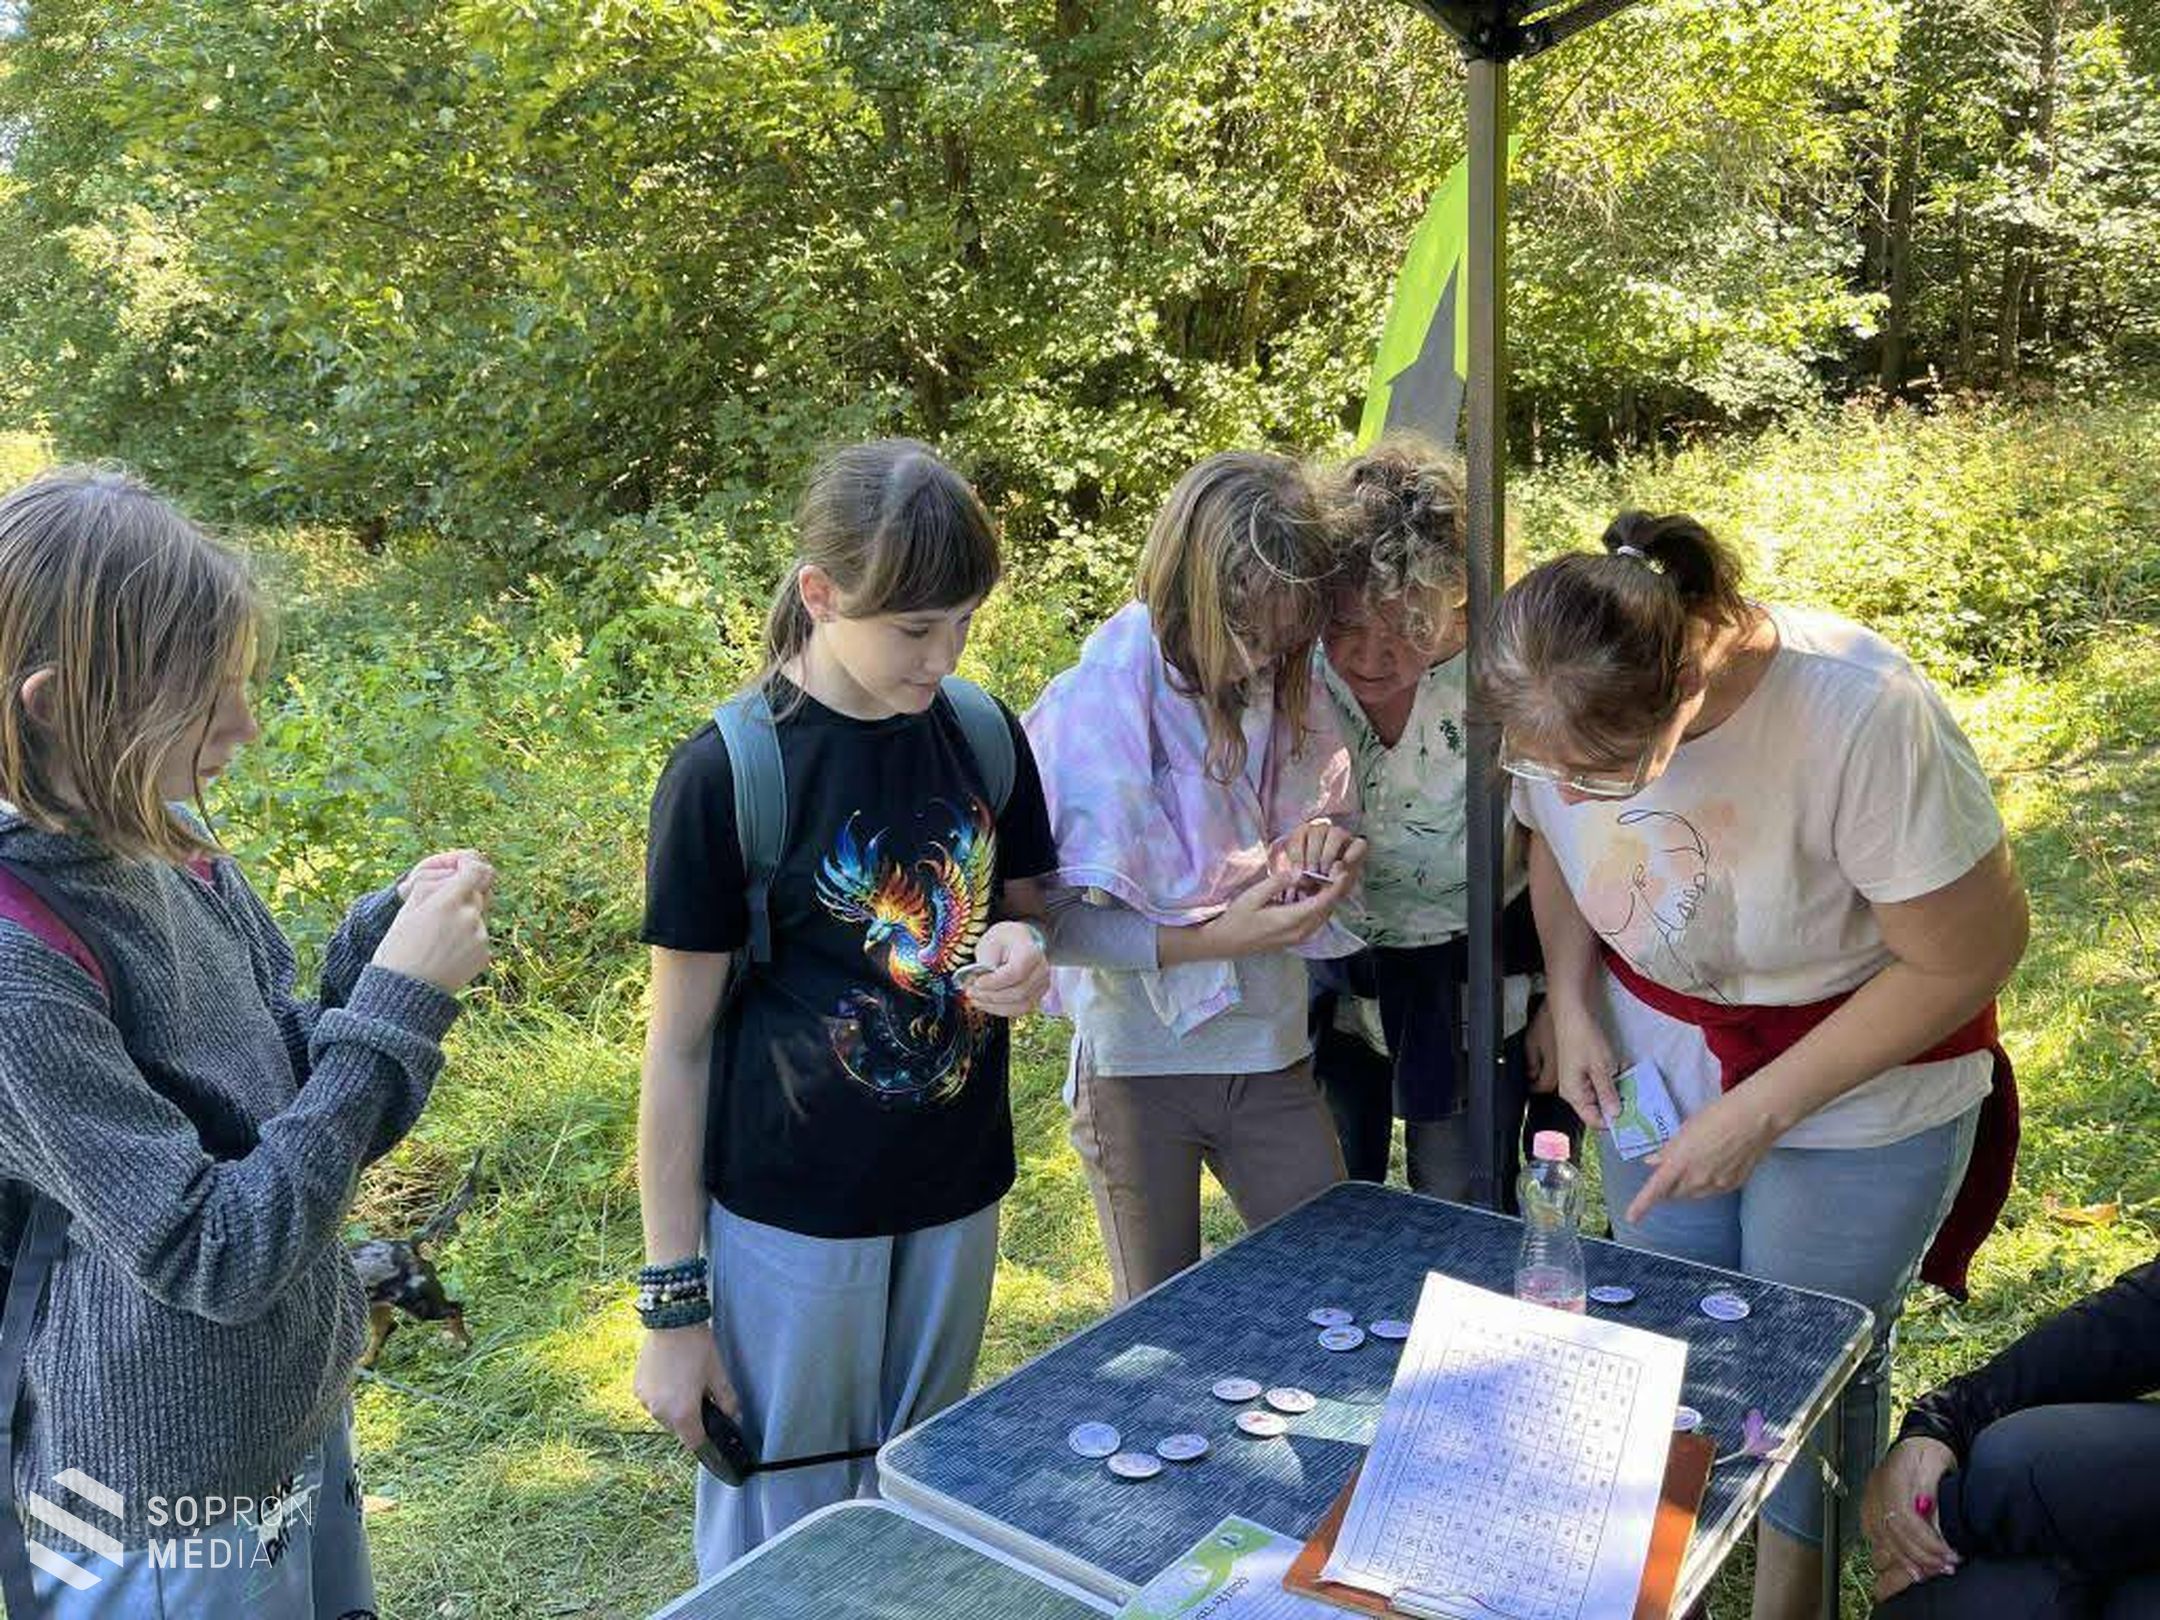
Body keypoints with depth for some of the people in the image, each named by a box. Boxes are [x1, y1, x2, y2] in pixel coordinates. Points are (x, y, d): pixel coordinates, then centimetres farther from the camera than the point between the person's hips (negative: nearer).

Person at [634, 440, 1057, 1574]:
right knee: (786, 1541, 12)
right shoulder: (726, 775, -16)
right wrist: (673, 1301, -8)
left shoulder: (985, 735, -3)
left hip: (958, 1198, 5)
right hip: (790, 1219, -4)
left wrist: (1022, 952, -14)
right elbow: (678, 1047, -11)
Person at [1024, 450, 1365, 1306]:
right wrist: (1212, 938, -26)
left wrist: (1323, 850, -9)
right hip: (1137, 1062, -4)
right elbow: (1046, 917, -20)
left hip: (1270, 1048, 4)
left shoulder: (1291, 685, -2)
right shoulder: (1099, 704, -17)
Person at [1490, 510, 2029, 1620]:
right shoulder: (1562, 711, -19)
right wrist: (1571, 1006, -10)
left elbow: (1971, 954, -22)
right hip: (1657, 1066, 4)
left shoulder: (1863, 717, -34)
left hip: (1862, 1089, -3)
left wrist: (1759, 1113, -22)